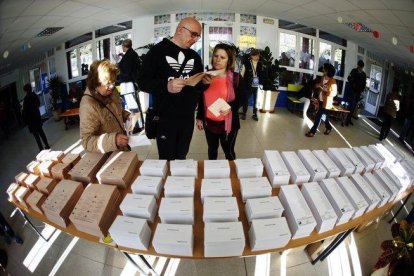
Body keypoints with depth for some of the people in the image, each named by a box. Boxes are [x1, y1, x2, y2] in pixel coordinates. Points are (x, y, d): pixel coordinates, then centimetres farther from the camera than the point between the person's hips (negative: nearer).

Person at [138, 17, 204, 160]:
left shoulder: (194, 56, 12)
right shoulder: (157, 51, -6)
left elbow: (199, 85, 18)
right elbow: (142, 81, -11)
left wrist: (204, 81, -6)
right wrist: (166, 86, -28)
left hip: (188, 118, 5)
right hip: (165, 118, -5)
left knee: (181, 159, 17)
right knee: (167, 160, 6)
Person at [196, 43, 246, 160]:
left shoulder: (236, 78, -9)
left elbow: (242, 98, -4)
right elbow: (201, 99, 8)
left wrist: (231, 107, -23)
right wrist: (199, 117, 9)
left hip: (228, 123, -3)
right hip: (209, 122, 4)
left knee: (228, 151, 11)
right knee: (212, 149, 21)